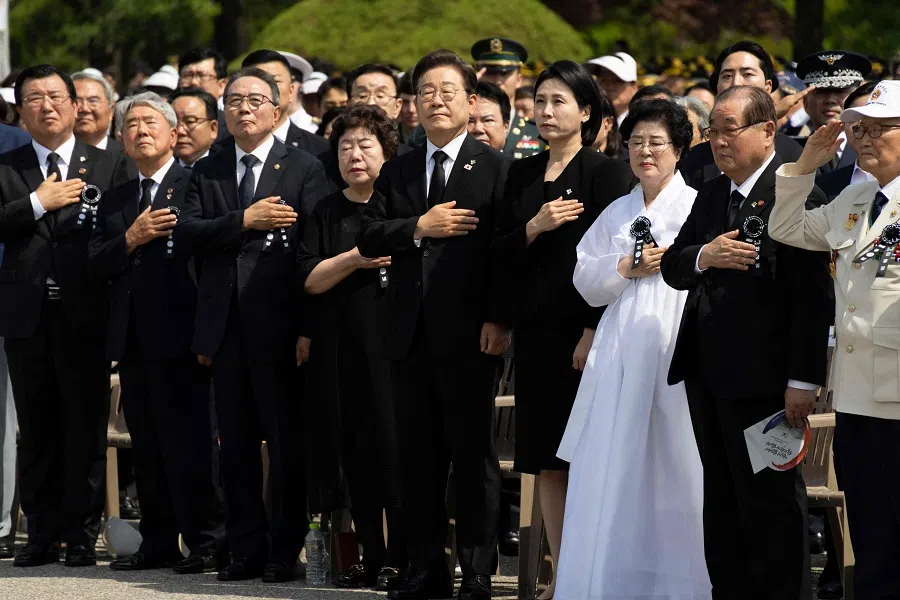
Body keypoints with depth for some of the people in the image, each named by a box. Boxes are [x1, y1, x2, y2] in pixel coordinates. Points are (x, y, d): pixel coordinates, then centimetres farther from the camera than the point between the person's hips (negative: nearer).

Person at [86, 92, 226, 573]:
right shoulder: (115, 201, 18)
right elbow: (96, 266, 9)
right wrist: (131, 239, -9)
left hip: (179, 335, -7)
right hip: (132, 341, 7)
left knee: (187, 444, -7)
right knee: (146, 448, 9)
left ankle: (203, 542, -2)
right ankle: (158, 543, 14)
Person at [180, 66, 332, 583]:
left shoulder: (305, 169, 1)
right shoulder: (207, 172, 14)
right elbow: (190, 232, 0)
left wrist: (310, 327, -12)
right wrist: (244, 221, -14)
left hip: (279, 324, -4)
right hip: (226, 327, 4)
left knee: (287, 442, -1)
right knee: (237, 443, 7)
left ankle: (287, 550, 5)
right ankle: (247, 550, 12)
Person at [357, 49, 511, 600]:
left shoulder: (495, 168, -1)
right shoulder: (397, 172, 15)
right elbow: (369, 238, 5)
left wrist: (499, 320, -16)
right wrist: (418, 228, -12)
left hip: (469, 332, -5)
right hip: (411, 332, 5)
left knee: (474, 456, 0)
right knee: (419, 456, 8)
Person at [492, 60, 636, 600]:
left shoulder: (606, 172, -5)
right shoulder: (522, 175, 13)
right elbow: (501, 253, 9)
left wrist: (594, 331, -16)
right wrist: (534, 227, -10)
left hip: (585, 333, -6)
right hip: (536, 331, 6)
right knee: (547, 463, 6)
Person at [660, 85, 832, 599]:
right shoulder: (711, 196, 15)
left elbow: (812, 293, -17)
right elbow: (672, 268, 12)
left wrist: (804, 380, -20)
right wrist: (704, 255, -11)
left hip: (763, 379, -8)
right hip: (709, 375, 8)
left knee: (772, 505, -2)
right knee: (722, 504, 14)